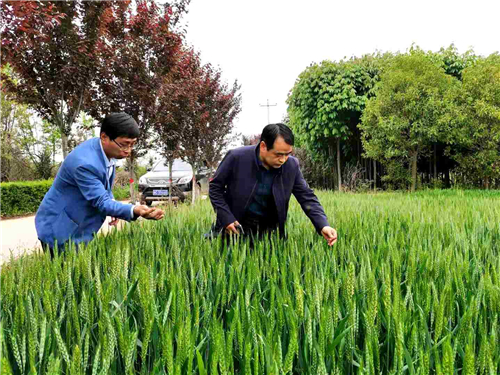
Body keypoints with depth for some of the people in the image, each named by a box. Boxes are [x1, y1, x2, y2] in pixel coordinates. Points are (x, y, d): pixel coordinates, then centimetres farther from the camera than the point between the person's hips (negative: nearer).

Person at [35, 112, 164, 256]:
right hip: (59, 229, -8)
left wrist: (112, 207, -3)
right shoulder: (85, 162, -31)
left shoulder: (109, 150, -4)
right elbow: (101, 202, -30)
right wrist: (134, 210, -46)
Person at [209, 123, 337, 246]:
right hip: (236, 225, -2)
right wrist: (226, 218, -16)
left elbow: (307, 197, -4)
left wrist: (323, 225, -18)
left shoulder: (291, 165, -11)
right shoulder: (237, 157, -18)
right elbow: (215, 187, -6)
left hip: (269, 229, 2)